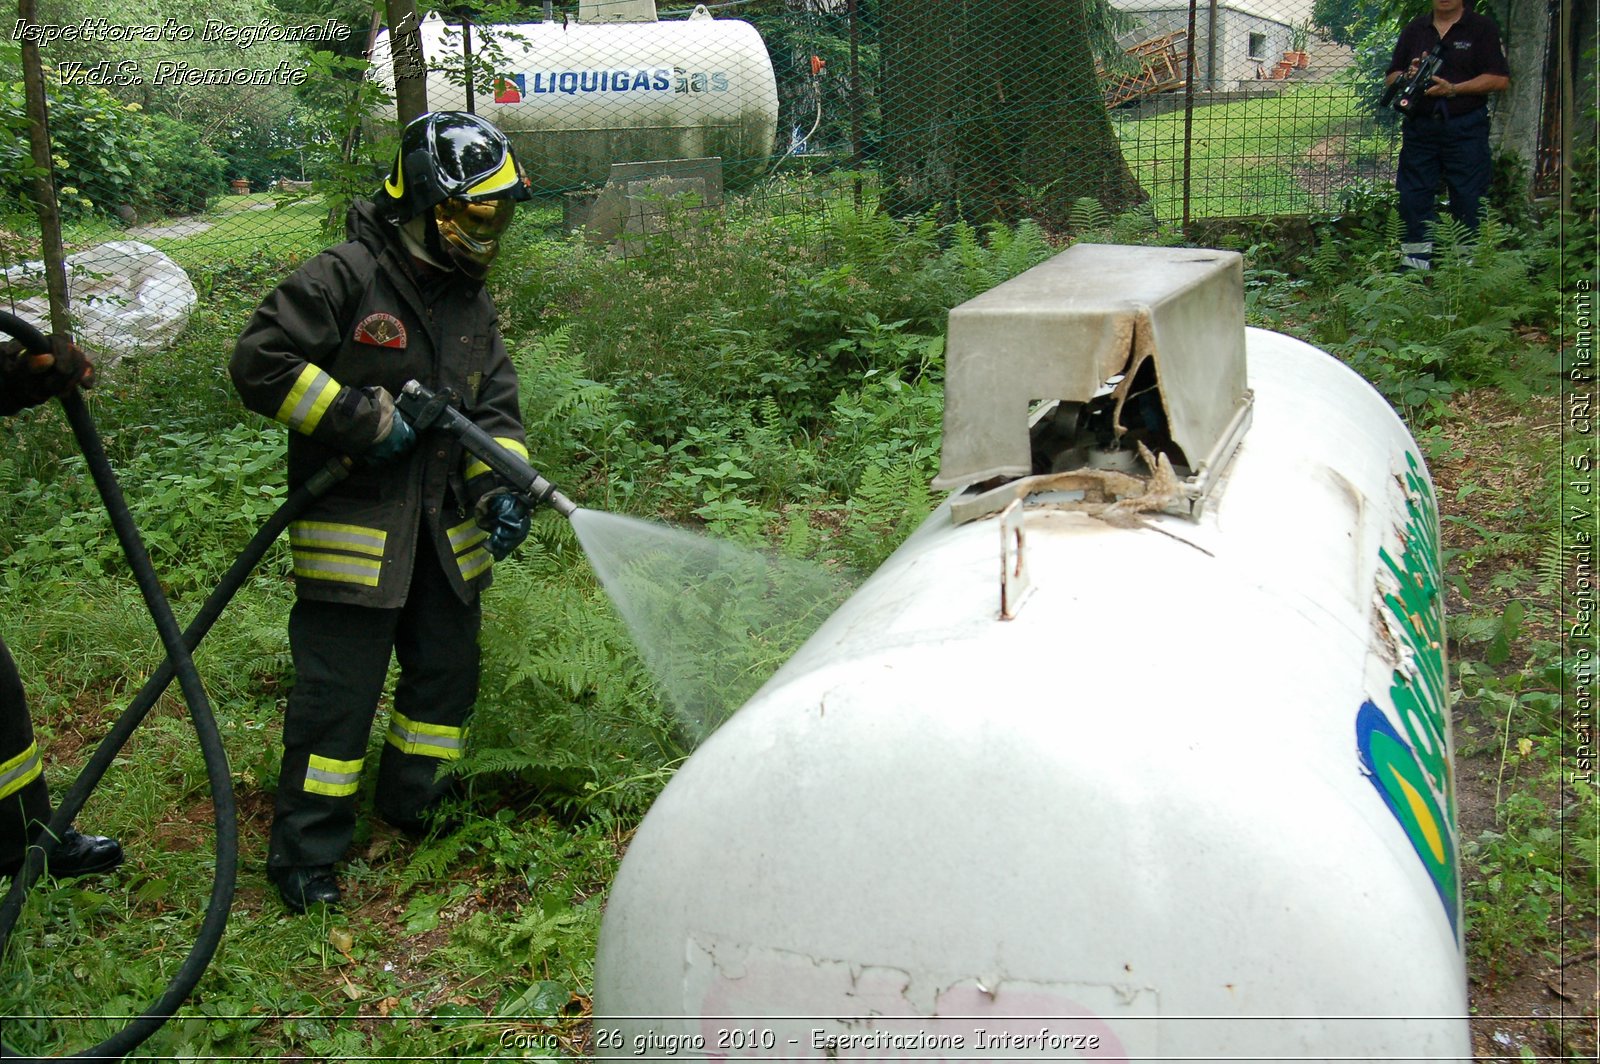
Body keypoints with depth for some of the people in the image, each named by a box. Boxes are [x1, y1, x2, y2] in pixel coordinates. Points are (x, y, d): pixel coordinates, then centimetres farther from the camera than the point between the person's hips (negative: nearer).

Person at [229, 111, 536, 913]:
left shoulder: (469, 299, 11)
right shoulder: (346, 278, -13)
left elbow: (493, 405, 12)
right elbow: (260, 363, -16)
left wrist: (502, 487, -5)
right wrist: (364, 420, -18)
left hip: (444, 529, 8)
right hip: (354, 527, -7)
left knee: (448, 672, 15)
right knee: (339, 689, -3)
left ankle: (413, 805, 36)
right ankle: (304, 852, 10)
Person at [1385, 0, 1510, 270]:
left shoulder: (1482, 27, 2)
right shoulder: (1414, 29, 14)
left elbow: (1500, 79, -5)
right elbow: (1390, 78, 15)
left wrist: (1453, 89, -15)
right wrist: (1408, 76, -8)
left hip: (1465, 128, -3)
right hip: (1419, 126, 3)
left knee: (1469, 201, -3)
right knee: (1414, 197, 2)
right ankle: (1414, 265, 9)